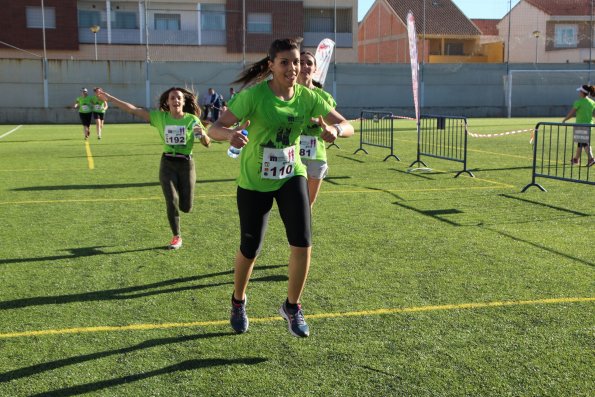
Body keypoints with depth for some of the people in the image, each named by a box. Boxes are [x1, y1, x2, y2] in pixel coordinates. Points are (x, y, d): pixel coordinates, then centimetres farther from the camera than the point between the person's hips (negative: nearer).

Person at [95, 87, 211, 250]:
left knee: (186, 207, 3)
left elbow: (207, 144, -3)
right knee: (172, 202, -6)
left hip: (186, 164, 0)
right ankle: (177, 237, 14)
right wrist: (109, 98, -12)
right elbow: (133, 109, -6)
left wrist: (203, 134, -26)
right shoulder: (160, 116, -3)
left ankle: (182, 193, 42)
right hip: (167, 164, 1)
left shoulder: (192, 119, -6)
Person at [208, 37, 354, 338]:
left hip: (291, 176, 3)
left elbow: (347, 125, -4)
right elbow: (215, 128, -23)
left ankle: (292, 307, 13)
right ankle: (238, 302, 38)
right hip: (254, 181, -3)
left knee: (302, 242, -11)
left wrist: (334, 129, -29)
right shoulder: (253, 95, -19)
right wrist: (230, 134, -47)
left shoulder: (306, 97, -8)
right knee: (250, 249, 7)